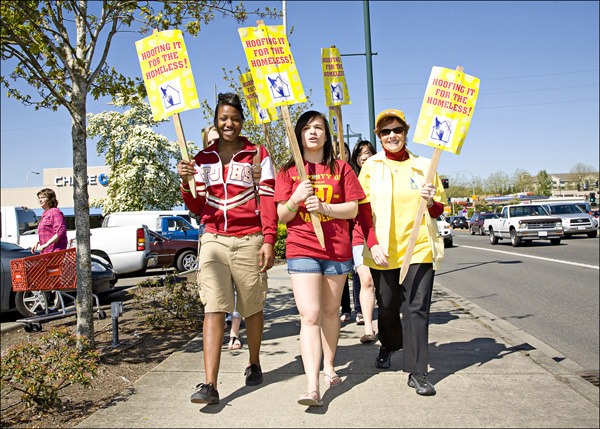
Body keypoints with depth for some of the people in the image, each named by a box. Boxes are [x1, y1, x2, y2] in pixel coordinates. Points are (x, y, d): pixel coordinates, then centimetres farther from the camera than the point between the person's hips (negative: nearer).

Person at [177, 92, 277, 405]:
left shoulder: (258, 155, 5)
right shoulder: (203, 158, 13)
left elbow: (268, 201, -1)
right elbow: (197, 208, 14)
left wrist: (268, 241, -10)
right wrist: (186, 183, -5)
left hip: (249, 240, -2)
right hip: (214, 240, 2)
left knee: (252, 307, 9)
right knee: (213, 308, -8)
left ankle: (254, 364, 30)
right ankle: (210, 384, -8)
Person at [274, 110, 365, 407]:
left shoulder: (340, 168, 9)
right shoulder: (288, 171, 8)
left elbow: (353, 209, 3)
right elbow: (281, 216, 4)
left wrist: (324, 207, -13)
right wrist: (296, 198, -16)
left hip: (337, 249, 2)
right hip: (301, 249, -1)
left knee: (330, 311, 12)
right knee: (309, 315, -10)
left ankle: (329, 366, 32)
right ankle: (312, 387, -12)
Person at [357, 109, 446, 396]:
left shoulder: (422, 166, 8)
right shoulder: (371, 167, 3)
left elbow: (438, 210, 14)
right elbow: (364, 211, -1)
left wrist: (431, 202, -9)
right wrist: (373, 244, -12)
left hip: (419, 248, 0)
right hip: (384, 251, 0)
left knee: (417, 309, -3)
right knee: (387, 306, 14)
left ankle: (417, 372, 5)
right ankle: (389, 345, 43)